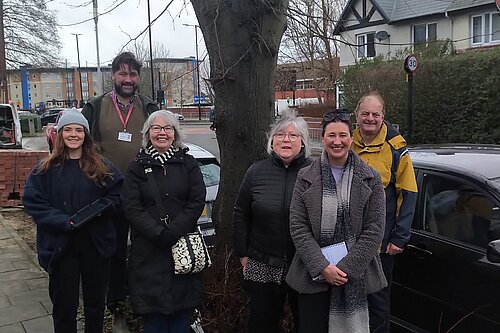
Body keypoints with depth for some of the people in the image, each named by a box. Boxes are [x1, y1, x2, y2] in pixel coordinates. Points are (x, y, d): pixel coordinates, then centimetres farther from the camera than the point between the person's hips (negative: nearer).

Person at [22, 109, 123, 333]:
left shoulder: (101, 166, 2)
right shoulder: (46, 169, -3)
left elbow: (117, 192, 6)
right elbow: (32, 201, -8)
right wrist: (64, 221, -19)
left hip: (96, 243, 2)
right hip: (60, 245, -2)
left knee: (96, 301, 16)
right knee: (64, 305, 9)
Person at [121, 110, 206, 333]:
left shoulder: (188, 163, 6)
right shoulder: (137, 166, 4)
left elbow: (197, 202, -3)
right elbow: (131, 208, -4)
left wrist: (173, 232, -14)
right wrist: (159, 234, -15)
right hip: (148, 251, -1)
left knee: (182, 313, 7)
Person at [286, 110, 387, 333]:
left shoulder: (370, 179, 1)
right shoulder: (306, 178, 2)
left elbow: (374, 229, -4)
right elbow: (298, 227, -3)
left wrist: (347, 268, -12)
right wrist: (322, 267, -12)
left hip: (356, 276, 0)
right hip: (313, 275, 0)